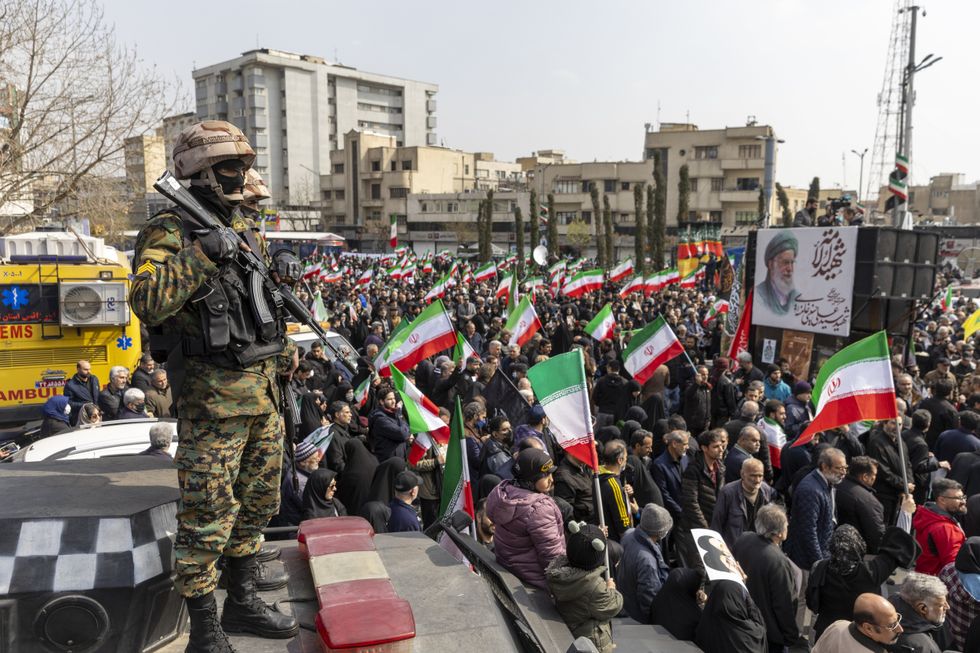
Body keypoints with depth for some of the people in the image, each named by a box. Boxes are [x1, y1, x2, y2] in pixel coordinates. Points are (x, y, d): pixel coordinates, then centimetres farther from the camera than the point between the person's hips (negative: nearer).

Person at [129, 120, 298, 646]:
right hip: (212, 395, -8)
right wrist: (203, 254, -27)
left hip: (262, 388, 8)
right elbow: (147, 303, -27)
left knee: (255, 504, 18)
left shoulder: (242, 230, 13)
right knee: (207, 517, 0)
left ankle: (242, 603, 35)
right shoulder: (169, 232, -11)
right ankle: (205, 632, 16)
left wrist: (284, 351, 19)